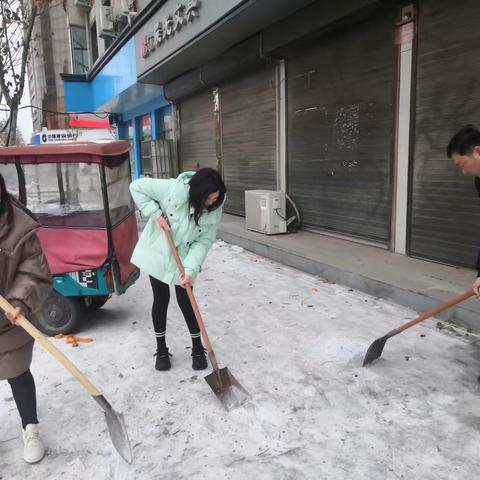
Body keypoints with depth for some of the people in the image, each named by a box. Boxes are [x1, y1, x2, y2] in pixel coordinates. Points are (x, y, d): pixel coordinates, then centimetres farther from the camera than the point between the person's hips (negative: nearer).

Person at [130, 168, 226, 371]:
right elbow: (136, 187, -17)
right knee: (161, 299, 7)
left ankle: (197, 348, 22)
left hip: (183, 257, 1)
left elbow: (204, 241, -16)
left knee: (185, 301, 3)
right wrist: (155, 214, -25)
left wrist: (191, 269, -26)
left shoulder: (215, 208, -18)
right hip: (157, 252, -1)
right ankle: (161, 349, 25)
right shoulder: (174, 189, -28)